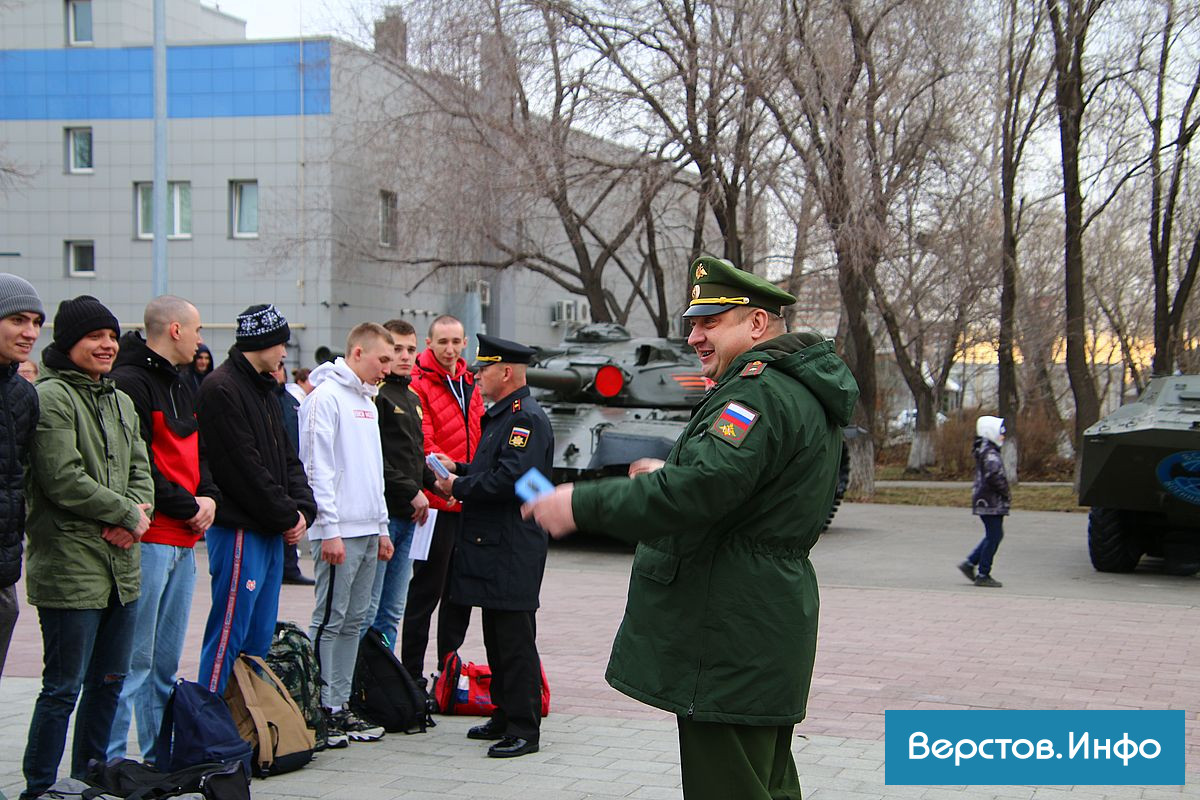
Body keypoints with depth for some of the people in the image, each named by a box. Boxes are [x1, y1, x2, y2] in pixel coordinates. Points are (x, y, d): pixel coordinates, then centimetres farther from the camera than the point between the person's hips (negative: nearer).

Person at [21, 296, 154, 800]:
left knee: (109, 682, 15)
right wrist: (127, 513, -10)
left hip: (122, 565, 8)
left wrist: (134, 516, -6)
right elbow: (64, 479, -18)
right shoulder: (52, 397, -10)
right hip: (70, 565, -8)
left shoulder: (121, 401, 16)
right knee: (64, 687, -4)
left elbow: (141, 470, 15)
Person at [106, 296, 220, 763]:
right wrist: (187, 507, -11)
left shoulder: (179, 385, 19)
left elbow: (196, 451, 22)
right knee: (134, 661, -8)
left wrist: (208, 497, 3)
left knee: (166, 662, 14)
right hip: (148, 538, -10)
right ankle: (111, 760, -3)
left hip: (183, 540, 10)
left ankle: (161, 755, 21)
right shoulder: (130, 383, -11)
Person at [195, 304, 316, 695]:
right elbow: (244, 466, -17)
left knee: (259, 638, 13)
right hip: (240, 530, -10)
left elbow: (287, 457, 18)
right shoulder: (221, 388, -13)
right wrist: (287, 516, -11)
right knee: (229, 635, -7)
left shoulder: (264, 390, 18)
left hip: (272, 531, 10)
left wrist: (303, 508, 1)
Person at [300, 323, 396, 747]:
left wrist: (382, 528, 19)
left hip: (367, 531, 9)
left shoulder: (366, 400, 19)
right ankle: (318, 709, -1)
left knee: (353, 621, 10)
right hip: (339, 530, -9)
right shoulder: (326, 397, -10)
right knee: (330, 620, -6)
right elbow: (318, 469, -15)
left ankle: (339, 706, 16)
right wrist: (330, 531, -18)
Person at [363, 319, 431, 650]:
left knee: (392, 613, 12)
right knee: (365, 611, -6)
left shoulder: (412, 397, 20)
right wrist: (411, 491, -15)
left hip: (407, 516, 9)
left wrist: (435, 480, 9)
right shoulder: (374, 393, -9)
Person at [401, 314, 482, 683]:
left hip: (468, 502, 8)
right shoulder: (420, 385, -9)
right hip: (437, 502, -8)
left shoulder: (470, 385, 15)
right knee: (428, 588, -3)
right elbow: (422, 443, -19)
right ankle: (412, 673, 5)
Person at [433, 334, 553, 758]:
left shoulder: (527, 418, -15)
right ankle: (504, 716, 25)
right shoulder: (500, 416, 19)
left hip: (512, 551, -11)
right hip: (492, 547, 11)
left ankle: (524, 729, -1)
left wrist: (459, 487, -15)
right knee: (496, 637, 15)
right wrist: (458, 469, 10)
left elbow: (511, 480, -25)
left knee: (515, 639, -6)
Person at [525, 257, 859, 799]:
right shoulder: (804, 390, 16)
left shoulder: (760, 392, -18)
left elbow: (697, 492, -30)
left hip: (730, 643, -11)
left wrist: (582, 505, -24)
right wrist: (673, 474, 18)